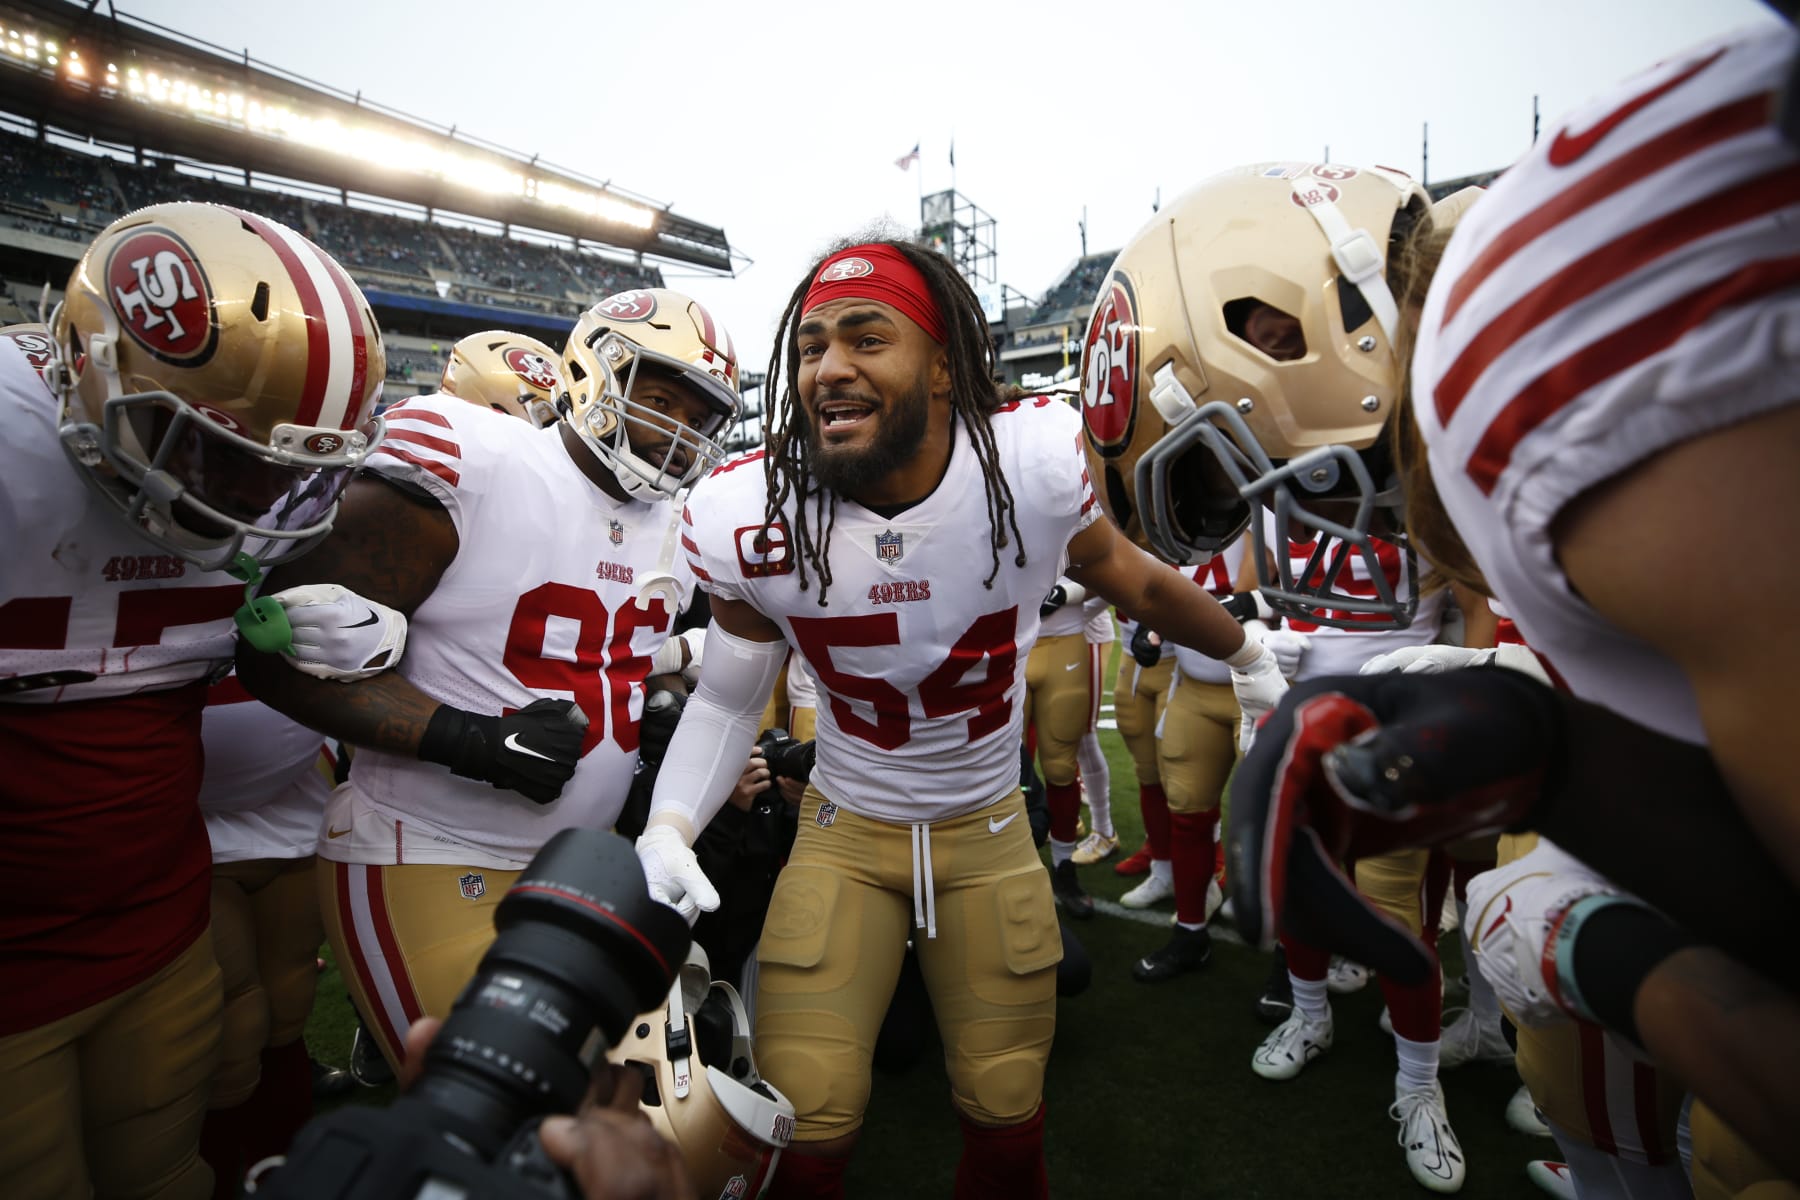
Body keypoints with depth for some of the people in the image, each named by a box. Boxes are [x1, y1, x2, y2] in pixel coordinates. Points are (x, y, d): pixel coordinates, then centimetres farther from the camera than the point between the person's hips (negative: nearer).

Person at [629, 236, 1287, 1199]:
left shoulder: (1037, 460, -22)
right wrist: (669, 824, -19)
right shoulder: (749, 519, -20)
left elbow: (1130, 578, -1)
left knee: (1008, 1122, 16)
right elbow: (729, 696, -3)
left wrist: (1251, 657, 15)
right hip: (845, 832, 0)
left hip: (990, 831, 1)